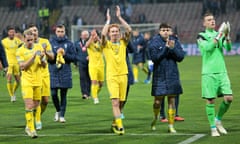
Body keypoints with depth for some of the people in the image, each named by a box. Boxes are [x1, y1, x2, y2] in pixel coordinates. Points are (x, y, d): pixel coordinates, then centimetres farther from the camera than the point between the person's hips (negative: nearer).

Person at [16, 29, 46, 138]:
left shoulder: (38, 47, 6)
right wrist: (33, 57, -21)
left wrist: (42, 59, -14)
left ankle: (28, 127, 24)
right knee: (29, 106, -12)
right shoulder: (20, 51, -6)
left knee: (35, 106, 9)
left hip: (38, 81, 4)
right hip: (27, 81, -4)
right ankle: (31, 129, -9)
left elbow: (44, 65, 8)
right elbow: (22, 67, -14)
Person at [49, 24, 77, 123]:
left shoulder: (69, 43, 4)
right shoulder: (51, 43, 3)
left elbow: (74, 57, 3)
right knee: (53, 94, -2)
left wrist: (65, 54, -12)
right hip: (53, 73, 0)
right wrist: (56, 53, -16)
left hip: (65, 73, 0)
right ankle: (58, 111, 22)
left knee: (63, 95, 2)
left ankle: (62, 115, 8)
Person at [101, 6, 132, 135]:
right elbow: (103, 34, -19)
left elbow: (129, 30, -6)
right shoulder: (106, 44, 1)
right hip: (111, 76, -3)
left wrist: (119, 17, -6)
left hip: (123, 75, 3)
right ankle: (119, 126, -19)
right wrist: (108, 20, -11)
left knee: (120, 102, 9)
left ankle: (115, 122, 27)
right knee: (115, 102, -14)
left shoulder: (123, 43, 8)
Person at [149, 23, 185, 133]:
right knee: (158, 101, 2)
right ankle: (155, 118, 32)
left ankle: (171, 125, 8)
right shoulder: (154, 43, -4)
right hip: (159, 76, -2)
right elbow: (154, 58, -15)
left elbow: (181, 57, -2)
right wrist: (166, 48, -20)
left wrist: (173, 48, -17)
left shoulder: (174, 42, 4)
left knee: (172, 100, 2)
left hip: (172, 75, 2)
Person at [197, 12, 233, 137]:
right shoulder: (201, 36, 1)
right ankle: (213, 127, 9)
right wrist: (218, 35, -17)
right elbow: (207, 47, -16)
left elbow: (228, 48, -3)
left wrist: (227, 36, -21)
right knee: (210, 101, -3)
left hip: (221, 72, 4)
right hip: (208, 73, -4)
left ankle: (218, 120, 17)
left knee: (229, 98, -5)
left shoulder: (220, 35, 12)